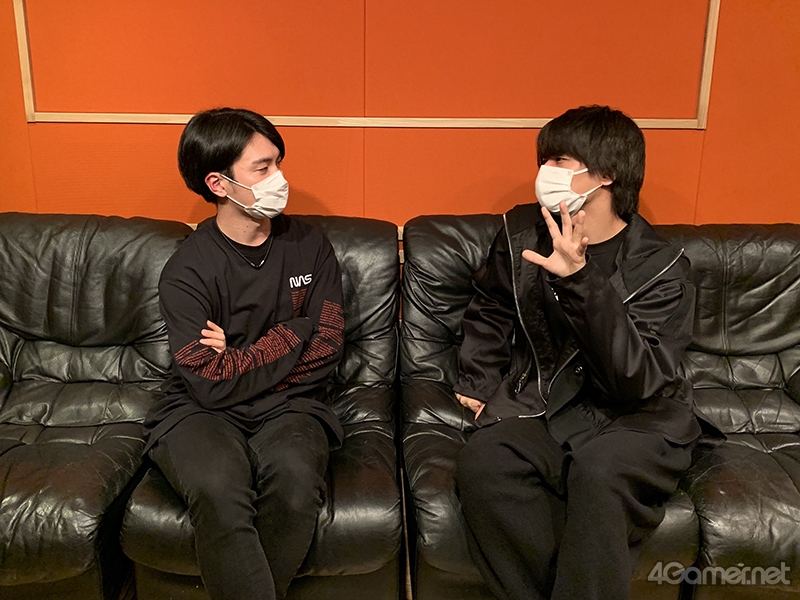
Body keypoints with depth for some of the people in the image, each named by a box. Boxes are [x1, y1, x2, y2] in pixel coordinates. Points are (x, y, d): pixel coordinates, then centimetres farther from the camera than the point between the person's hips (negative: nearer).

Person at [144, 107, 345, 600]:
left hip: (288, 403, 2)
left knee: (295, 474, -31)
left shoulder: (310, 246, 3)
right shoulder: (187, 271, -7)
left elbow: (326, 350, 0)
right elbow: (212, 384, -14)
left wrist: (241, 362, -9)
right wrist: (294, 332, -8)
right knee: (218, 486, -34)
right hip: (203, 412, -2)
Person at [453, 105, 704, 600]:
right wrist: (479, 381, 12)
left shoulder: (661, 267, -9)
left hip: (635, 417, -3)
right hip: (539, 402, 3)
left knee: (599, 475, -36)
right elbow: (490, 311, 22)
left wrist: (581, 282, -32)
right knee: (482, 462, -29)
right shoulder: (523, 232, 4)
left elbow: (640, 382, -22)